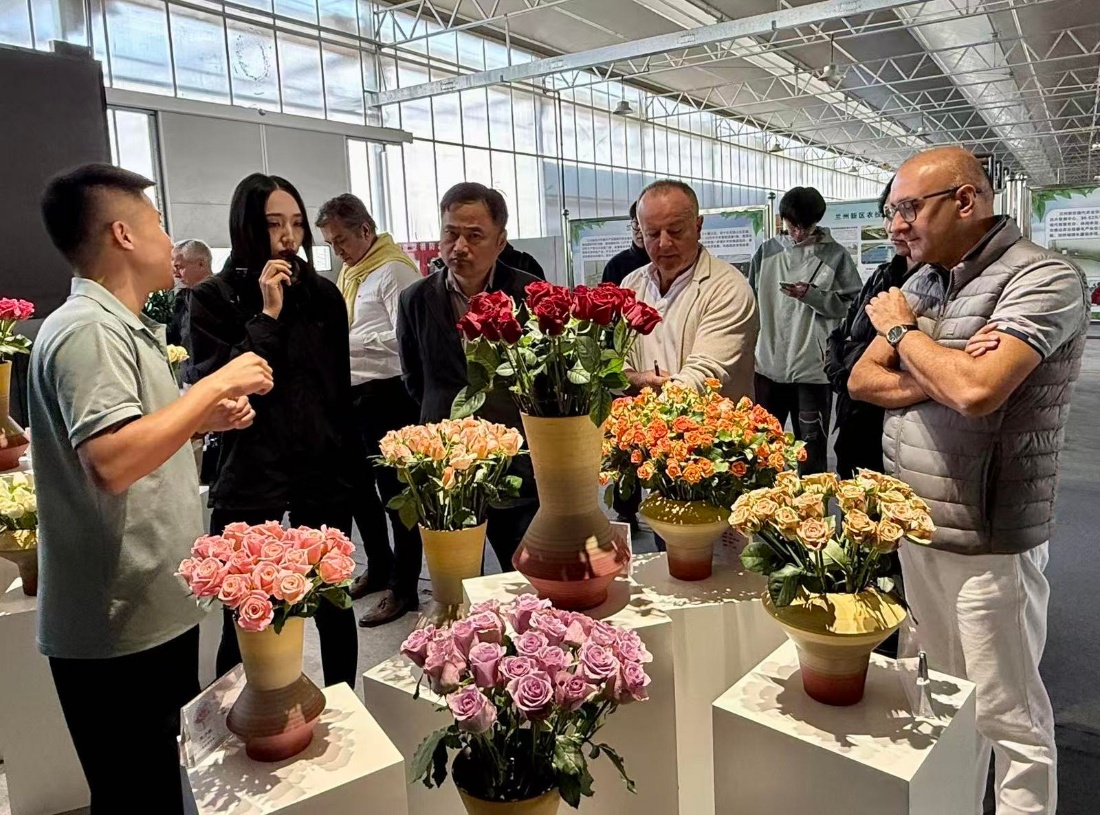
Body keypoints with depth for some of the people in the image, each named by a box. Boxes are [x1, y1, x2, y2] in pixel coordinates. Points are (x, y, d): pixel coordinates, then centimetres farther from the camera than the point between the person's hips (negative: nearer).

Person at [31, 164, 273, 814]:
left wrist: (206, 419, 8)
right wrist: (215, 384, -25)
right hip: (122, 630, -10)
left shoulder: (122, 326, 14)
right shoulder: (88, 330, -19)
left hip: (157, 610, 10)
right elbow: (112, 461, -33)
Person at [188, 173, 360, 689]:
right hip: (249, 479, -2)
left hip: (323, 473, 3)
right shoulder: (214, 300, -2)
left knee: (333, 603, 10)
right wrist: (268, 315, -16)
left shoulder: (323, 294, 7)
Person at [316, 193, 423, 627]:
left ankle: (404, 587, 12)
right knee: (359, 484, 18)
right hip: (353, 393, 10)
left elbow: (404, 336, -21)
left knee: (394, 489, 0)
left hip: (386, 393, -10)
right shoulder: (350, 272, 16)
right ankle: (378, 567, 36)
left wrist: (350, 340, -18)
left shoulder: (393, 270, -12)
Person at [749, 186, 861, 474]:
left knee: (812, 444, 5)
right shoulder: (767, 252, 8)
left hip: (813, 366, -3)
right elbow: (752, 301, 14)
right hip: (768, 363, 3)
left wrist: (813, 296, -16)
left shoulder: (835, 256, -1)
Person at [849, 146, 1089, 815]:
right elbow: (862, 380, 6)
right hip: (914, 526, 7)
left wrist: (903, 330, -11)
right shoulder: (925, 281, 10)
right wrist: (939, 380, -13)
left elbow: (977, 391, -28)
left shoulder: (1042, 279, -14)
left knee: (1009, 719, 7)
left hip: (988, 542, -7)